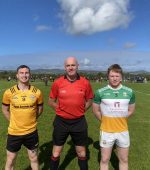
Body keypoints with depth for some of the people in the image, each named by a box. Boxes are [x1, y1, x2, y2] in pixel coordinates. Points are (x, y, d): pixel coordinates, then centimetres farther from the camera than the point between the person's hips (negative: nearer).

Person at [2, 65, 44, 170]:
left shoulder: (37, 92, -10)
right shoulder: (9, 92, -11)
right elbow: (5, 110, 5)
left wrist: (31, 120, 6)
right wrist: (14, 122, 3)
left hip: (31, 132, 1)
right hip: (14, 132, 0)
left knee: (34, 159, 19)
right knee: (10, 161, 17)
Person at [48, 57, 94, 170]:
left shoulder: (85, 83, -6)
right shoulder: (58, 82, -8)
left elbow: (90, 100, 8)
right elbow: (51, 101, 4)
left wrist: (81, 110, -1)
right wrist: (61, 110, -4)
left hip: (79, 122, 1)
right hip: (61, 121, 0)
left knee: (81, 151, 18)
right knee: (56, 152, 14)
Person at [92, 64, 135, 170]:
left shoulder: (129, 92, -4)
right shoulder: (100, 92, -11)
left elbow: (131, 110, 8)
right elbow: (96, 111, -1)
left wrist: (120, 121, 7)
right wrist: (106, 121, 4)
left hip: (123, 131, 2)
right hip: (106, 131, -2)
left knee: (124, 160, 17)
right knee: (105, 160, 13)